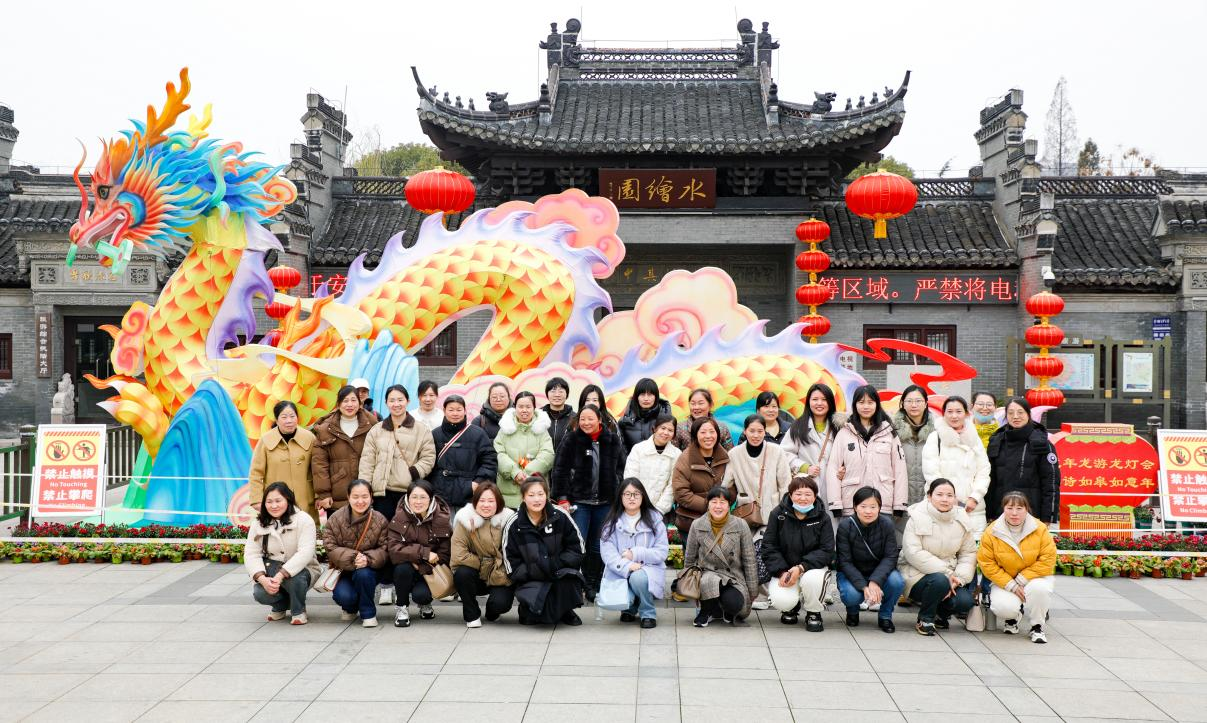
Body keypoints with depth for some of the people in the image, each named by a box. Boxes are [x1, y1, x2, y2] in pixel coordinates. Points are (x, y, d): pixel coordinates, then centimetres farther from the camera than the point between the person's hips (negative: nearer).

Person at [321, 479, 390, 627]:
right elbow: (330, 547, -14)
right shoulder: (335, 519, -8)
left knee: (363, 574, -35)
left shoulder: (380, 520, -8)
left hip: (370, 569, 0)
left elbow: (384, 549, -12)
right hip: (344, 570, 0)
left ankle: (368, 614, -10)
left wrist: (368, 558, -33)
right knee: (343, 596, -27)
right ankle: (350, 608, 14)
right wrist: (352, 558, -30)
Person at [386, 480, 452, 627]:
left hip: (429, 571, 0)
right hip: (406, 570, 1)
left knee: (421, 594, -28)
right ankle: (401, 607, -5)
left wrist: (421, 566, -25)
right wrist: (424, 553, -31)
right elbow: (394, 549, -23)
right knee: (403, 567, -33)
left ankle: (425, 604, 13)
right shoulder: (399, 518, -12)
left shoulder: (441, 520, -11)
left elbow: (444, 554, -11)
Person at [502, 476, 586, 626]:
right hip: (532, 580, -1)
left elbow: (576, 548, 0)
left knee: (569, 580, -33)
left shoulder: (559, 516, -6)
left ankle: (565, 612, 0)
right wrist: (533, 571, -19)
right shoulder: (513, 525, -7)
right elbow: (512, 566, -4)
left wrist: (557, 564, -15)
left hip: (560, 573, 1)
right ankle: (527, 610, 9)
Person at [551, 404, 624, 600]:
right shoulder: (572, 440, -4)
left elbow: (620, 469, 13)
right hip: (579, 501, -3)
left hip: (605, 502, 3)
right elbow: (560, 470, -4)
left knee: (598, 546, 9)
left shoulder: (612, 440, 4)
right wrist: (562, 498, -10)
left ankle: (593, 586, 19)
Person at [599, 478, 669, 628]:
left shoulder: (654, 519, 1)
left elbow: (661, 552, -5)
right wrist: (627, 566, -25)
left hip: (648, 568, -1)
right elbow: (607, 553, -8)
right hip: (619, 572, 2)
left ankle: (648, 613, -6)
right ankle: (630, 608, 12)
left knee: (638, 577, -35)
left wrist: (635, 554, -17)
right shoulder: (612, 521, 3)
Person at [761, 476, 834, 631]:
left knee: (812, 579, -36)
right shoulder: (778, 514, -4)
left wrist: (801, 568, -26)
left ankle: (813, 613, -4)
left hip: (812, 566, 0)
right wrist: (781, 572, -20)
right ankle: (791, 607, 15)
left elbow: (827, 551, -12)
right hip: (784, 569, 0)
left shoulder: (822, 518, -5)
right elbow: (769, 547, -5)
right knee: (782, 601, -27)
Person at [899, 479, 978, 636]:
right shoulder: (917, 518, -11)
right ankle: (924, 620, -9)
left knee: (965, 601, -21)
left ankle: (941, 615, 15)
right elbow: (913, 553, -20)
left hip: (948, 574, 5)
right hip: (918, 574, -4)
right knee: (940, 581, -35)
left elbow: (969, 553, 4)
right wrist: (945, 573, -23)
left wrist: (959, 578, -14)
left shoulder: (961, 520, 5)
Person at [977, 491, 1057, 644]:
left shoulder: (1040, 529, -11)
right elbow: (987, 564, -11)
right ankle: (1012, 617, 13)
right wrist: (1011, 585, -20)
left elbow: (1048, 560, -13)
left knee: (1039, 588, -35)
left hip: (1033, 578, 0)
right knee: (1003, 607, -29)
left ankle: (1037, 626, -7)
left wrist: (1021, 579, -19)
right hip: (1004, 581, 0)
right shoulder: (992, 533, -12)